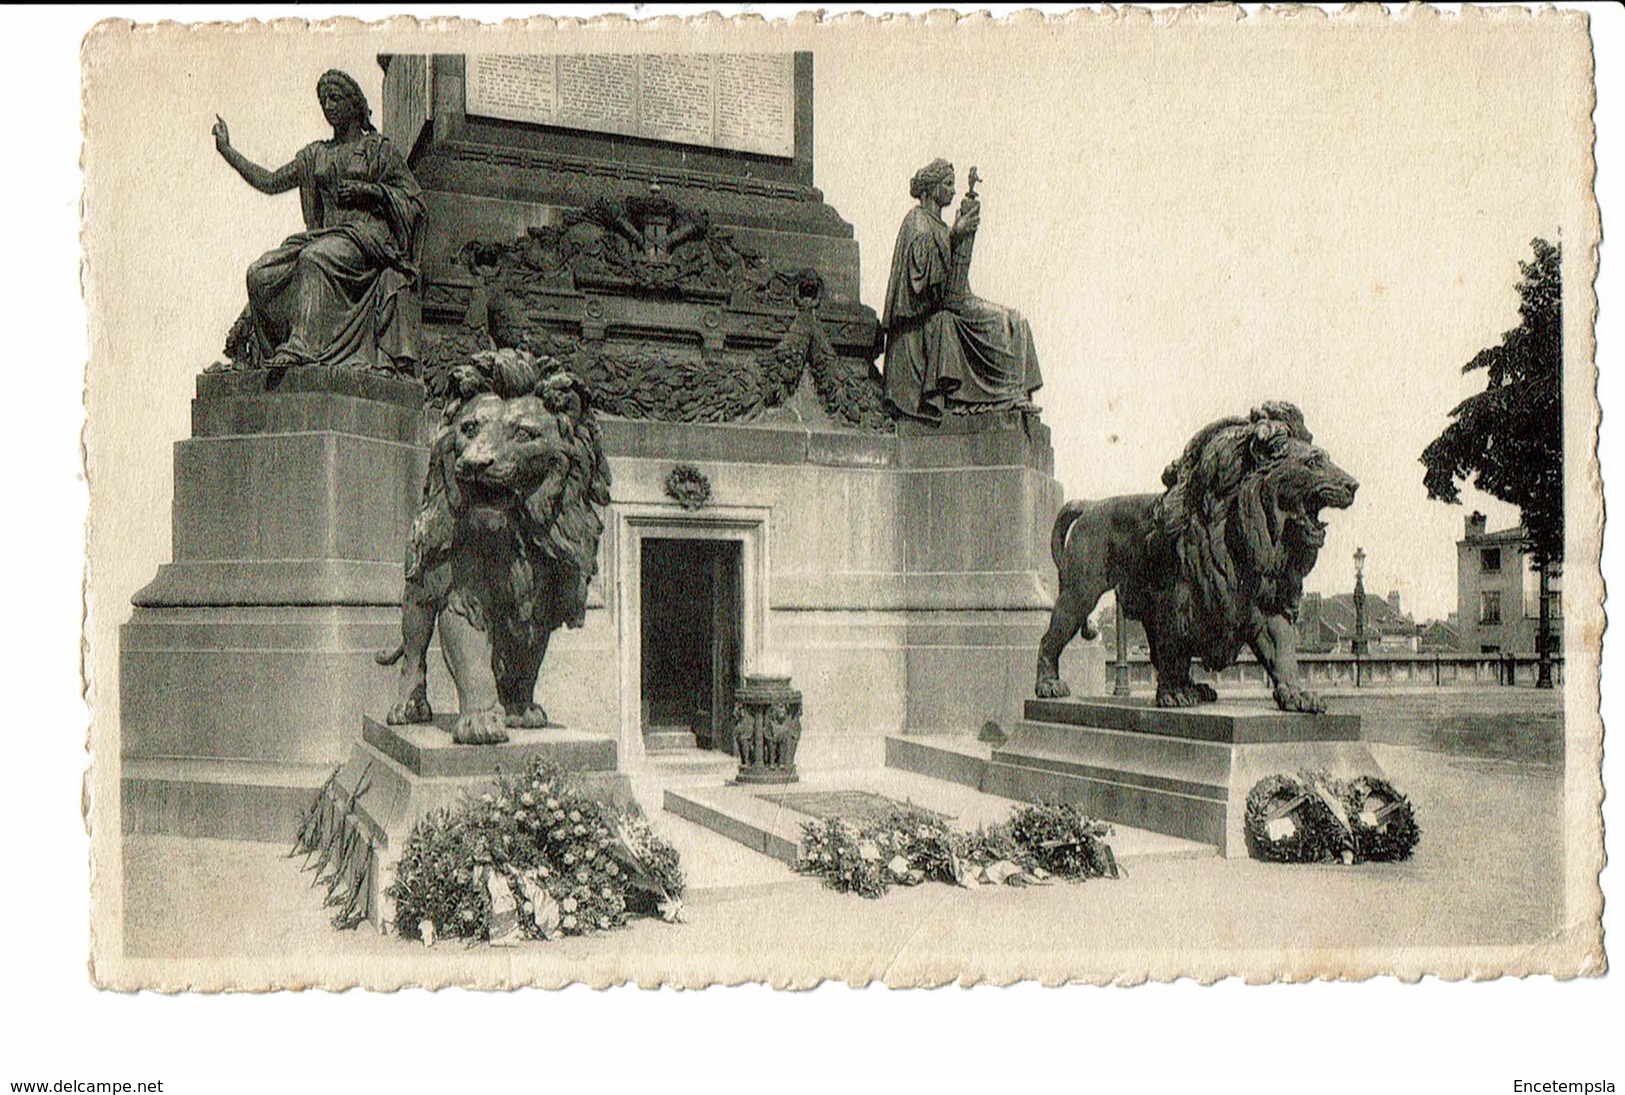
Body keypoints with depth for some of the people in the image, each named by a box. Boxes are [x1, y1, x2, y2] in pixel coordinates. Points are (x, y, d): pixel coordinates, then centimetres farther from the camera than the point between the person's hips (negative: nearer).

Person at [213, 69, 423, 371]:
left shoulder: (377, 148, 7)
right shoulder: (316, 154, 22)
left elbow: (416, 200, 3)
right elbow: (271, 182, 22)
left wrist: (368, 190, -10)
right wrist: (227, 150, 20)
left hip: (367, 236, -6)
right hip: (326, 236, 6)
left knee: (315, 257, -37)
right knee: (260, 273, -17)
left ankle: (301, 348, -45)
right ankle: (272, 352, -18)